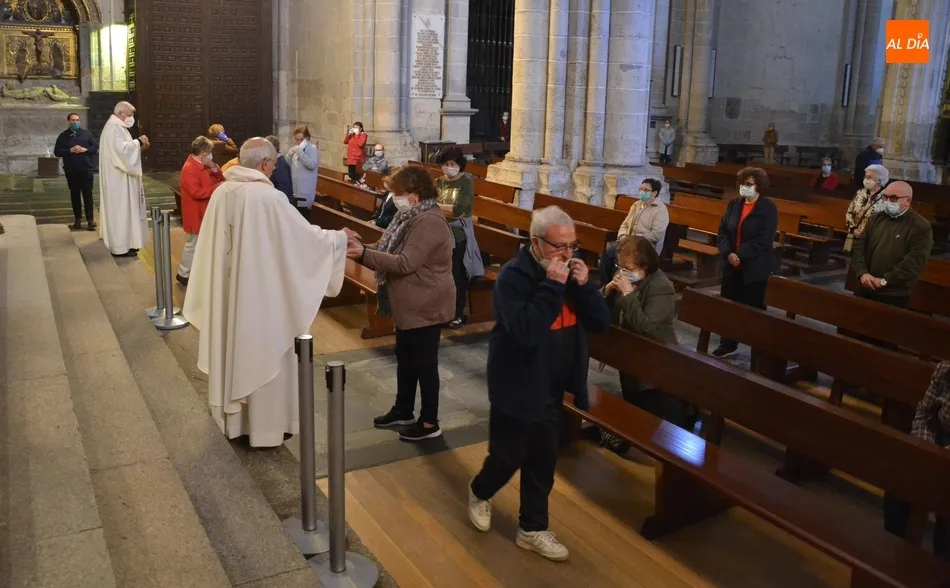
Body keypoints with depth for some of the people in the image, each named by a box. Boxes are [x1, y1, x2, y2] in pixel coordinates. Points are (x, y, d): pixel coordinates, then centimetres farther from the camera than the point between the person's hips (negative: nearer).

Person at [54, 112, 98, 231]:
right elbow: (57, 152, 0)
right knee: (75, 195, 7)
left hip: (86, 169, -1)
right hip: (71, 171, 1)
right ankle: (78, 219, 13)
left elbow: (96, 148, 3)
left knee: (87, 194, -4)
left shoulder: (86, 134, 6)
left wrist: (85, 150, -13)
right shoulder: (63, 136, 6)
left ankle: (90, 220, -4)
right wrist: (70, 150, -14)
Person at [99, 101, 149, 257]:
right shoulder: (114, 128, -17)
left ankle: (122, 243, 21)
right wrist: (138, 142, -17)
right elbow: (122, 149, -29)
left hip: (119, 178, 11)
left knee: (122, 209, 14)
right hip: (118, 179, -11)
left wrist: (139, 146, 5)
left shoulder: (116, 127, 17)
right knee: (121, 209, -7)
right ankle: (120, 246, -3)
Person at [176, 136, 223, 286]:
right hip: (195, 214, -10)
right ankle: (183, 274, 11)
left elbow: (220, 179, 12)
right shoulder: (189, 168, -20)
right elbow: (197, 192, -28)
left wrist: (214, 169, -6)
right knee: (193, 245, -1)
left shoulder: (203, 166, 10)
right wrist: (216, 188, -23)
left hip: (205, 213, 10)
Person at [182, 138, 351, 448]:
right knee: (263, 354, 7)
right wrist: (338, 237, 1)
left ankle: (233, 418, 34)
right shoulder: (269, 197, -21)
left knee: (233, 348, 19)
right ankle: (265, 425, 19)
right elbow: (304, 235, -15)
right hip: (261, 292, -6)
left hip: (227, 291, 7)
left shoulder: (221, 193, -2)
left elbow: (210, 248, 5)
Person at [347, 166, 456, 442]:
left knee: (424, 363, 1)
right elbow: (389, 250, 10)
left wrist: (364, 254, -26)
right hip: (409, 305, 10)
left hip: (426, 307, -10)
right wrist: (362, 247, -6)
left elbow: (404, 263, -29)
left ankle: (430, 423, 15)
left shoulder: (429, 223, -24)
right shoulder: (411, 216, 9)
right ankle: (403, 410, 36)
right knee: (405, 358, 20)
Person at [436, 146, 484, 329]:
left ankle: (458, 314, 14)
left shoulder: (467, 182, -6)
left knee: (458, 275, 2)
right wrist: (448, 211, -16)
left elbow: (459, 209, -18)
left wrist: (436, 206, -11)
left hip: (459, 234, -3)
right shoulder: (438, 182, 8)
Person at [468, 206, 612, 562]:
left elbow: (602, 323, -1)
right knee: (507, 457, 10)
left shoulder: (570, 272, 1)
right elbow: (525, 332, -33)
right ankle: (479, 494, 41)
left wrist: (584, 286, -16)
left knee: (542, 462, 15)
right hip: (517, 387, -6)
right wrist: (552, 285, -32)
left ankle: (532, 529, 32)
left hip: (553, 389, 6)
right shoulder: (514, 276, -20)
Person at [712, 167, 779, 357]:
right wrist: (728, 253, -12)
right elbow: (722, 231, 5)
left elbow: (764, 240, -16)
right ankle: (728, 344, 27)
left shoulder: (768, 208, -8)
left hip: (755, 267, -5)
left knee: (754, 308, 3)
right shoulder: (733, 205, 8)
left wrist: (740, 255, -20)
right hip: (731, 265, 5)